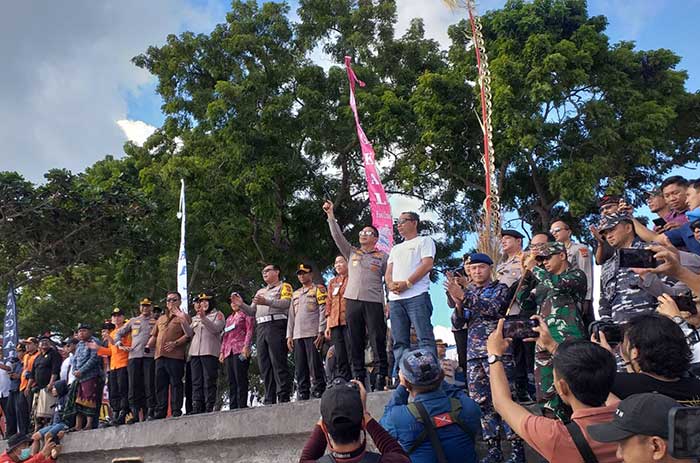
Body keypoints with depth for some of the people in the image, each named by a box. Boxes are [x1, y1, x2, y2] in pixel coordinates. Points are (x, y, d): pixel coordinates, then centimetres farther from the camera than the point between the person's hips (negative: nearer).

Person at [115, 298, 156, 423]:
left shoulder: (156, 321, 15)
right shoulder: (133, 321, 23)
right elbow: (119, 333, 26)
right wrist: (120, 344, 11)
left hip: (150, 355, -3)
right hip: (134, 355, 3)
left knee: (149, 384, -8)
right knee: (134, 385, -1)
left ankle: (151, 411, -6)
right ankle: (135, 414, 2)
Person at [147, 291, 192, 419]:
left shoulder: (183, 317, 6)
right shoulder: (161, 318, 27)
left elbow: (188, 335, -6)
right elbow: (154, 335, 26)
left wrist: (175, 343, -16)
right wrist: (148, 346, 9)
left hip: (175, 356, -6)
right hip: (160, 355, 6)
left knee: (175, 384, -6)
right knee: (160, 385, 6)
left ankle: (176, 412, -6)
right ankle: (160, 412, 9)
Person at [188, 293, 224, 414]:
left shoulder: (217, 314, 9)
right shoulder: (196, 318, 26)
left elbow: (216, 329, -9)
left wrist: (204, 318, -20)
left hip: (210, 352, -6)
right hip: (195, 352, 6)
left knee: (209, 381, -9)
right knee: (196, 382, 0)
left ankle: (209, 408, -10)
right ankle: (197, 408, -1)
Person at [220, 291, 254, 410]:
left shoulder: (246, 314, 7)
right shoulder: (229, 318, 28)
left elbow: (250, 330, -4)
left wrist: (246, 346, -16)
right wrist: (222, 351, 16)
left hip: (240, 351, -7)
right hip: (228, 352, 7)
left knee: (240, 379, -13)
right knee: (231, 381, 3)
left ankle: (242, 406, -14)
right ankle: (232, 407, 3)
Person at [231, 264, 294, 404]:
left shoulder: (284, 286, 10)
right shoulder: (260, 291, 32)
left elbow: (286, 303, -10)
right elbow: (252, 311, 24)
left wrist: (266, 302, -22)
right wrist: (241, 304, 5)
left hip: (277, 326, -7)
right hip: (261, 328, 7)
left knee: (278, 364, -13)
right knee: (264, 366, 2)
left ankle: (284, 398, -13)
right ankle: (269, 401, 4)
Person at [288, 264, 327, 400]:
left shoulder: (318, 289, 6)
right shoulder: (295, 294, 24)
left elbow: (323, 311, -3)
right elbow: (291, 316, 21)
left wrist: (321, 332, -13)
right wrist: (289, 335, 12)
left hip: (313, 334, -6)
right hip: (297, 335, 6)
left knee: (315, 365, -9)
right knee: (300, 369, 4)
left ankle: (318, 393, -5)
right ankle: (302, 396, 7)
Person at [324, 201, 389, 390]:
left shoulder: (382, 256, 10)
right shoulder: (352, 253, 19)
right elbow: (338, 237, 11)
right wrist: (331, 215, 3)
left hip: (374, 301, -3)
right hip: (352, 300, 3)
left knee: (378, 341, -6)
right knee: (355, 342, 3)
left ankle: (382, 378, -3)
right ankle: (358, 379, 7)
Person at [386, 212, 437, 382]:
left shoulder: (424, 241, 10)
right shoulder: (396, 248, 30)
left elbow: (427, 265, -6)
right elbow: (388, 272, 21)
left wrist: (407, 283, -14)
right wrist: (391, 284, -3)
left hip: (417, 296, -6)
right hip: (395, 298, 6)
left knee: (425, 338, -12)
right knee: (399, 341, 2)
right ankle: (400, 377, 2)